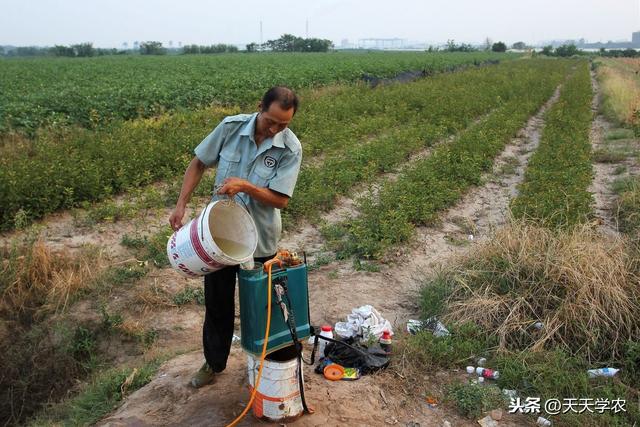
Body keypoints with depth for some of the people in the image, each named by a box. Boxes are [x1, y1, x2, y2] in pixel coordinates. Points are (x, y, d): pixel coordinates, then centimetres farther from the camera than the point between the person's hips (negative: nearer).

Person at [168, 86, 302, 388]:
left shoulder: (291, 149, -16)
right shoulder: (231, 127, -11)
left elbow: (280, 199, -17)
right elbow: (198, 163, 0)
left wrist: (244, 185, -31)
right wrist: (181, 204, -8)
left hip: (259, 240, -2)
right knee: (217, 302, 16)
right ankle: (214, 362, 38)